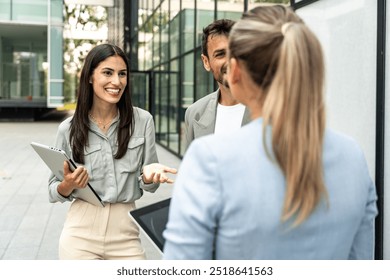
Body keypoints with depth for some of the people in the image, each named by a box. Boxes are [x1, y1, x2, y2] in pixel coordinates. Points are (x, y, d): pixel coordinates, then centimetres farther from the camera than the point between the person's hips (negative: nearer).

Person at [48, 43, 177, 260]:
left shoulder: (142, 120, -4)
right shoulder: (68, 128, -2)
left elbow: (148, 186, 2)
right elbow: (54, 192, 5)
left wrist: (149, 175, -20)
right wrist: (68, 185, -17)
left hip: (125, 232, 0)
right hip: (81, 233, 0)